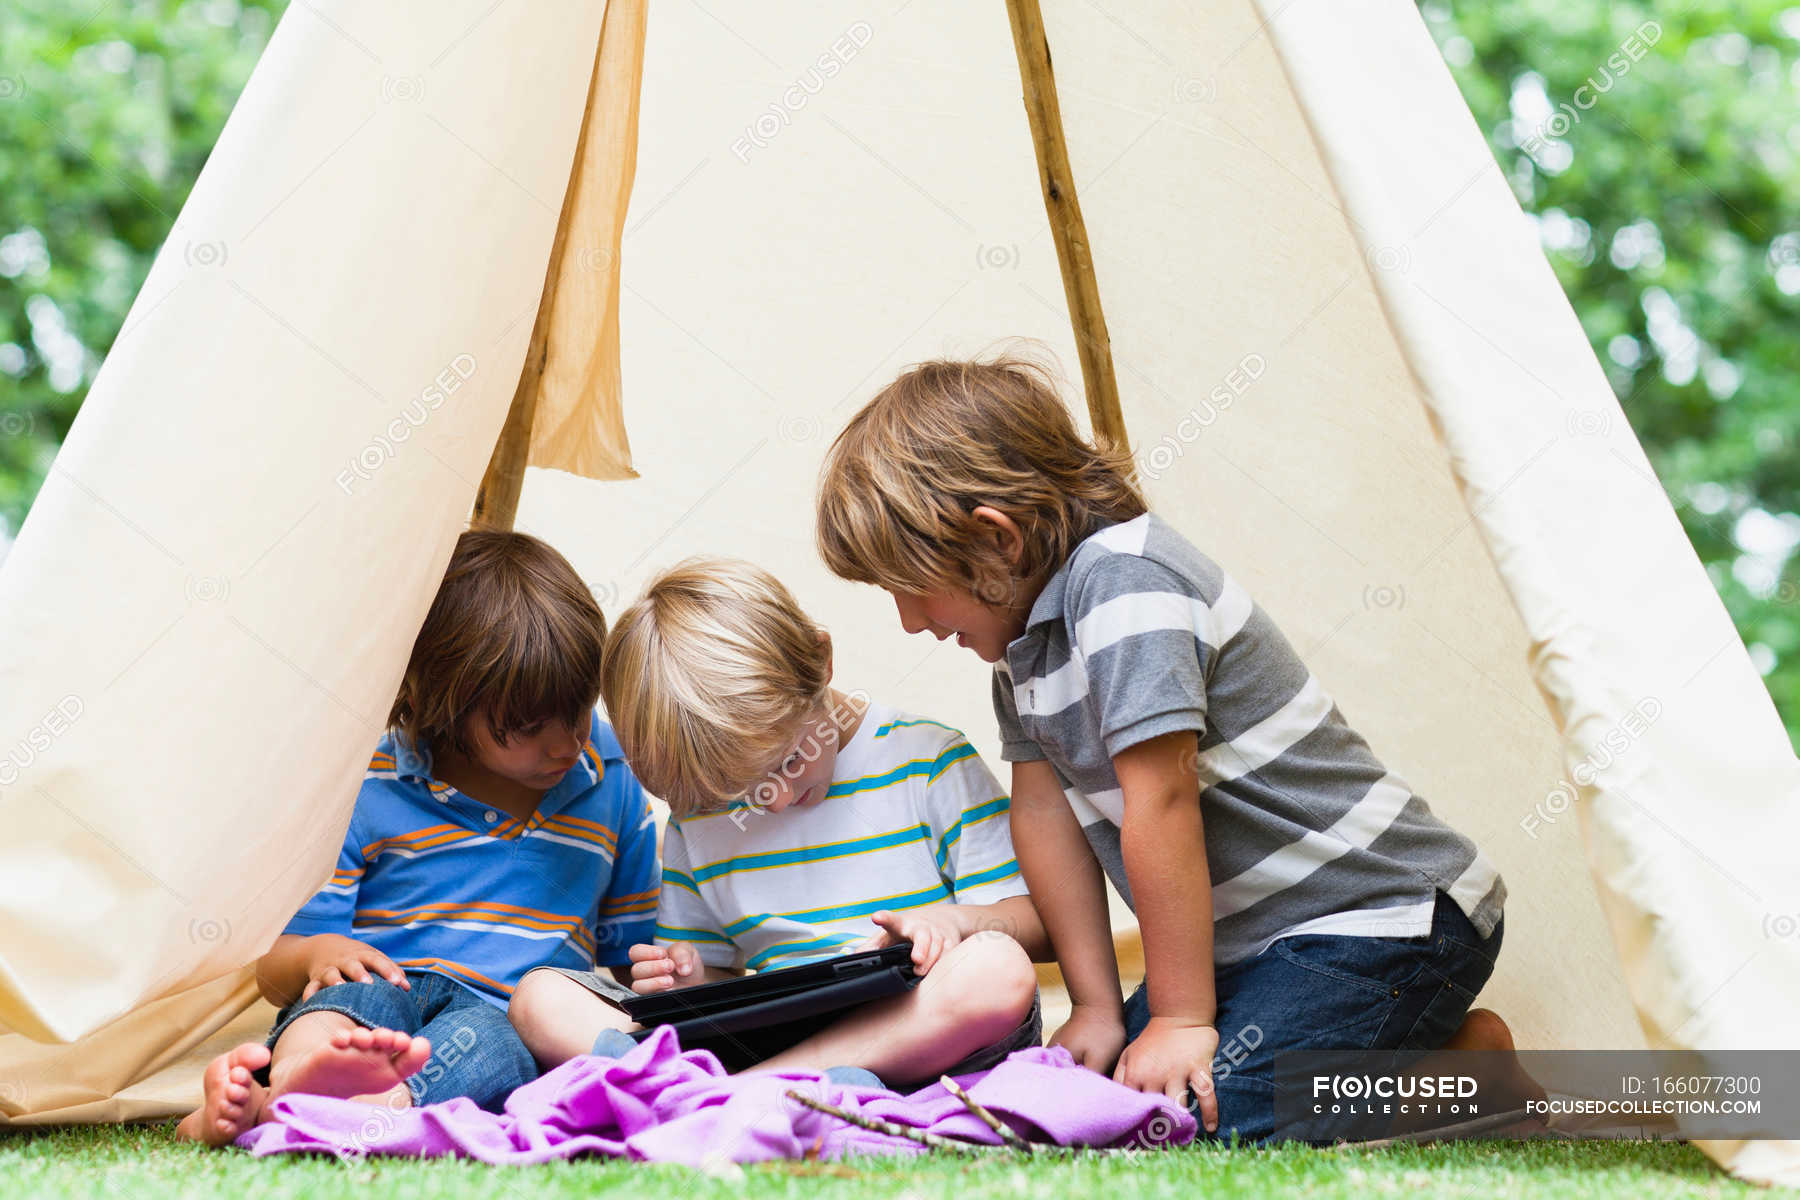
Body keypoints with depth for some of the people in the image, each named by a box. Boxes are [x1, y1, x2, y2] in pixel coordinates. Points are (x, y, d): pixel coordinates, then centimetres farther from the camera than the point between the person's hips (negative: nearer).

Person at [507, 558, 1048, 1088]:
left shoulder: (927, 760, 0)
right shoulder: (699, 816, 12)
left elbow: (1036, 919, -1)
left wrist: (949, 919, -22)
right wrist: (690, 979, -2)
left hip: (917, 1030, -3)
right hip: (768, 1040, 3)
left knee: (998, 972, -40)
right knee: (541, 997, -12)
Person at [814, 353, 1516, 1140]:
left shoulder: (1123, 580, -22)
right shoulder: (1024, 618, 8)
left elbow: (1161, 798, -25)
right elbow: (1044, 810, 9)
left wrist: (1182, 1021, -21)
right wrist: (1097, 1006, 6)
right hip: (1252, 935, 10)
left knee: (1202, 1115, -23)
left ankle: (1467, 1066, -3)